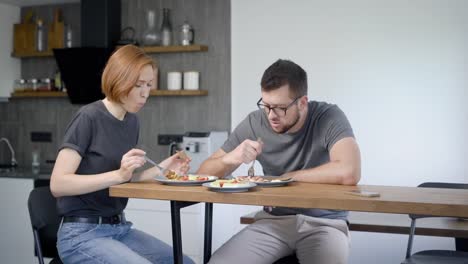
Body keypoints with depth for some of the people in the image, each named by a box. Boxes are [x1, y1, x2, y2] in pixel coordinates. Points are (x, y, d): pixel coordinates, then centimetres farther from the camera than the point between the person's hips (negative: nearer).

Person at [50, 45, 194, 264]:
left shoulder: (132, 122, 7)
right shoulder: (89, 117, -15)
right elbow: (58, 184, -19)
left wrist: (161, 169, -2)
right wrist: (119, 174, -28)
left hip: (120, 228, 8)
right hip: (82, 234, -7)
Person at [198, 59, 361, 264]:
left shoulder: (329, 118, -13)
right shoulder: (254, 124, -4)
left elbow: (349, 173, -31)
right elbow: (205, 174, 1)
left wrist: (287, 176, -17)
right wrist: (229, 158, -23)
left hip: (323, 222, -2)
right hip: (273, 220, 2)